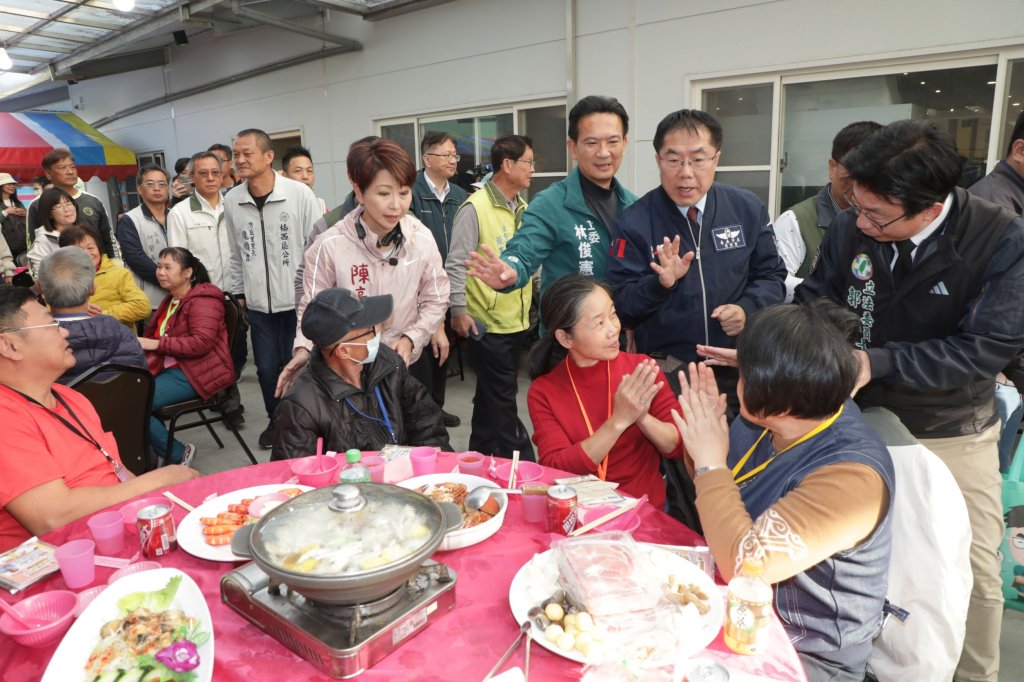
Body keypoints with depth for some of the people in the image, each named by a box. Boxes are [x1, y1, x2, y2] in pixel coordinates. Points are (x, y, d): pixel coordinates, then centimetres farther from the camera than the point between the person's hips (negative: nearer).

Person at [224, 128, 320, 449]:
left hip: (298, 299, -3)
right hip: (258, 304, 3)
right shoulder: (231, 200, 1)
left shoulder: (300, 193, -10)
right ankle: (275, 420, 32)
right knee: (266, 367, 11)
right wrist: (239, 293, 12)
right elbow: (235, 254, 11)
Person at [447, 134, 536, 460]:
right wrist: (459, 310, -14)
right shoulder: (475, 208, -14)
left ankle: (481, 453, 33)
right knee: (502, 399, 2)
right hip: (486, 322, -8)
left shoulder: (522, 208, 10)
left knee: (494, 396, 18)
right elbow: (456, 264, -13)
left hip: (517, 319, 8)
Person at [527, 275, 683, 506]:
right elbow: (554, 469, -13)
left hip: (645, 509, 2)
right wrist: (619, 420, -21)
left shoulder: (642, 370, -4)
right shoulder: (543, 392, -5)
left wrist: (643, 417, -21)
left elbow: (680, 446, -2)